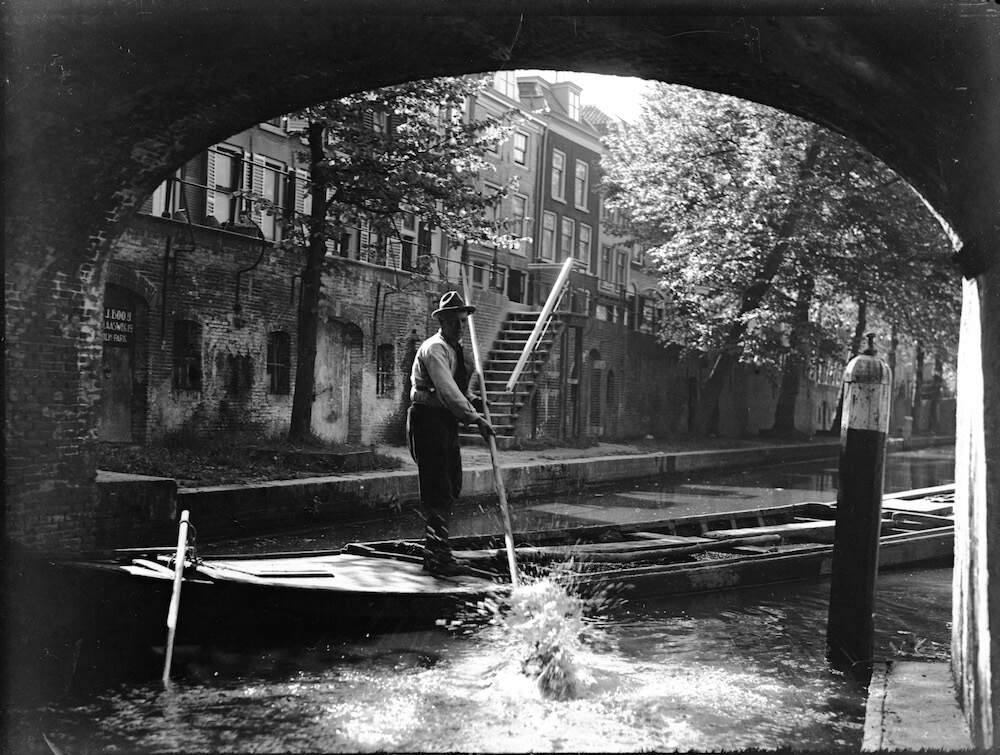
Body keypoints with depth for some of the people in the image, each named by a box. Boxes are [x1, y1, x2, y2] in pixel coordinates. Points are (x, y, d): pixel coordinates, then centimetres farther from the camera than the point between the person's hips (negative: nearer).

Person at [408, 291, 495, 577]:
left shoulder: (456, 349, 18)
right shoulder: (434, 348, -13)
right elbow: (447, 391, -26)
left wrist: (470, 402, 3)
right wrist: (476, 418, -33)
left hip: (447, 421, 10)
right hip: (428, 420, -10)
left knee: (452, 487, 11)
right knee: (438, 491, -11)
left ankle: (434, 552, 21)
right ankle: (438, 558, -8)